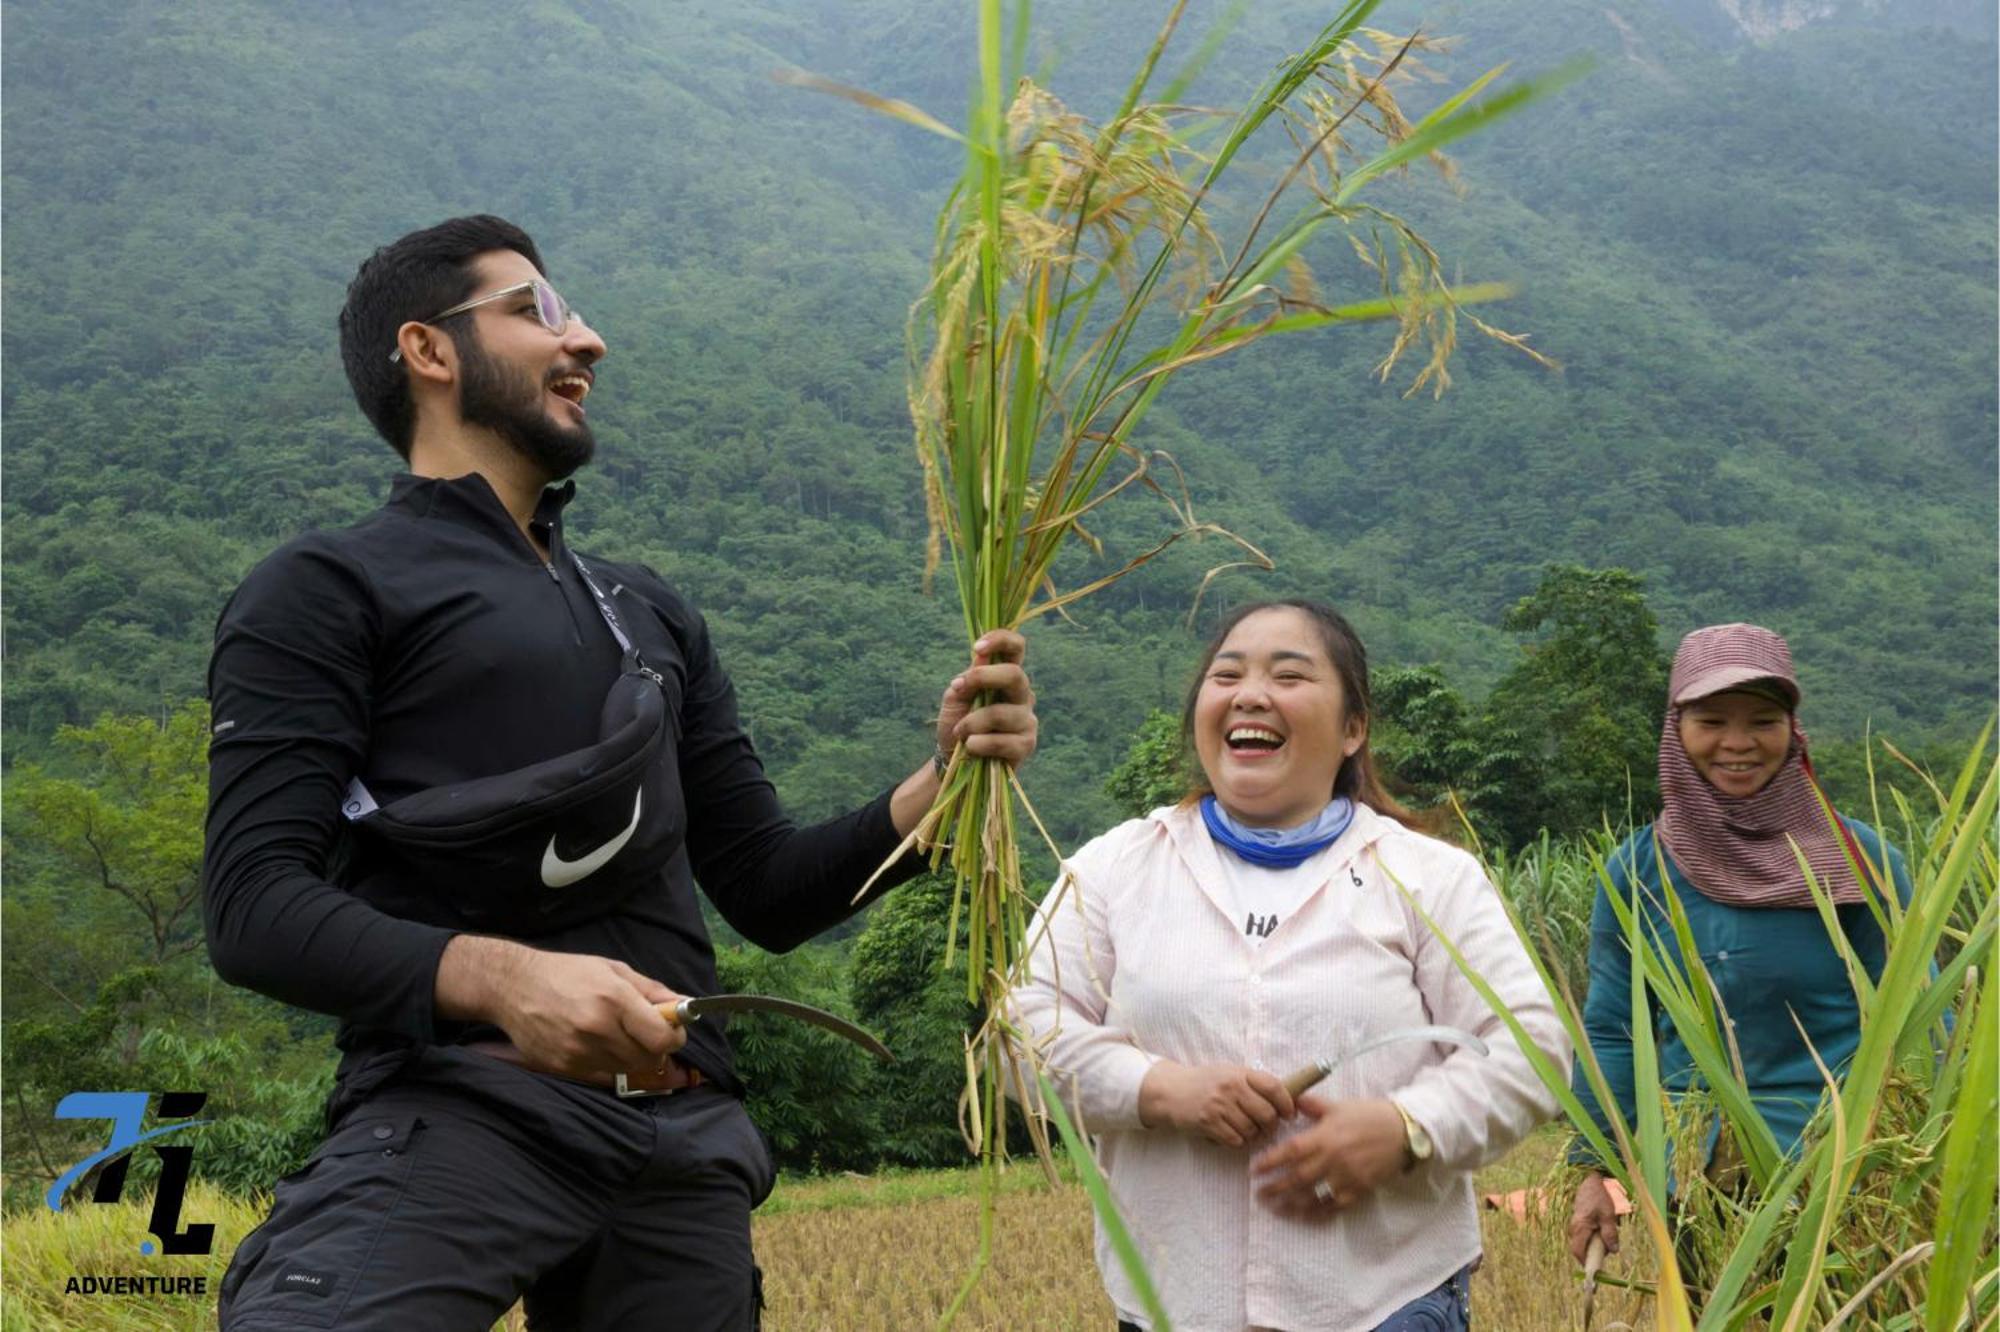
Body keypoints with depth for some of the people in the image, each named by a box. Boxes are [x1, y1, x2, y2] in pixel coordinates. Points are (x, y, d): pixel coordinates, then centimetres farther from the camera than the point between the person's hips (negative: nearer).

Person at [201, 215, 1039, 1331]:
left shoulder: (655, 616, 24)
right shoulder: (326, 592, 5)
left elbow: (771, 893, 19)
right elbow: (256, 905, -6)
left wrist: (944, 777, 3)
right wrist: (498, 977, -23)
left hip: (686, 1138, 6)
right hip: (457, 1113, -6)